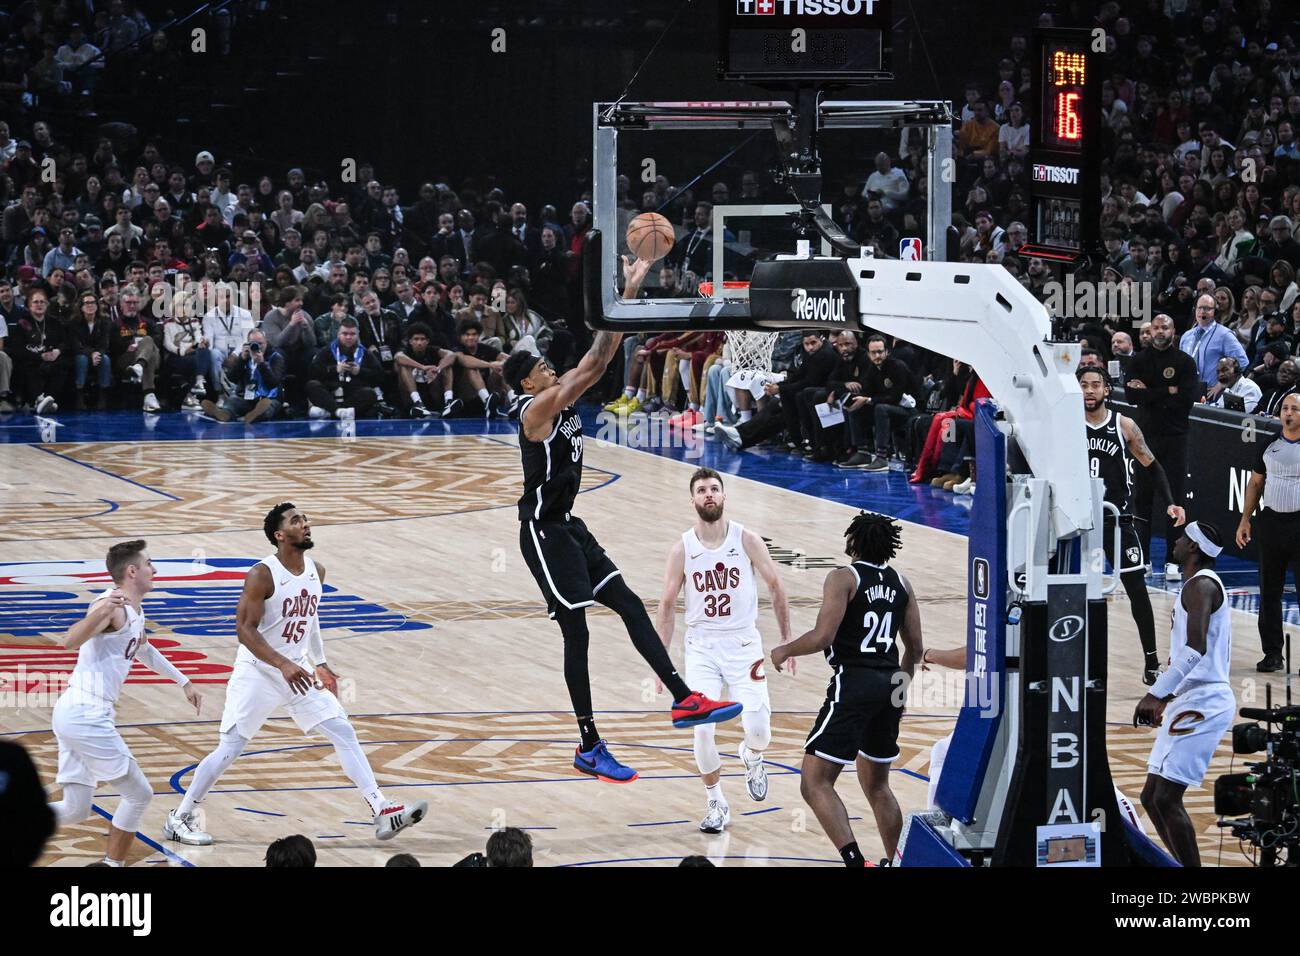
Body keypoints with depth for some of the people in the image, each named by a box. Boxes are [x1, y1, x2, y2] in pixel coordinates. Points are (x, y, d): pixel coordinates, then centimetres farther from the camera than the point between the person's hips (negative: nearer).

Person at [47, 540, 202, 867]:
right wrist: (101, 612, -46)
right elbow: (71, 641, -30)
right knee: (138, 793, -1)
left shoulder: (133, 612, 16)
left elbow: (143, 650, 38)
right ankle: (113, 864, 5)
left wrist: (183, 681, 41)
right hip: (87, 714, -10)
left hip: (73, 714, 10)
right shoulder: (113, 608, -13)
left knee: (75, 809, 9)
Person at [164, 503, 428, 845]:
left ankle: (383, 813, -4)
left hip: (297, 670, 7)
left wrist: (320, 664, 19)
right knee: (229, 749, -5)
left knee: (344, 733, -2)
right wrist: (283, 665, -30)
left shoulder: (316, 572, 4)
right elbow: (244, 629, -21)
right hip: (258, 673, -7)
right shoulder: (262, 575, -18)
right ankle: (179, 819, 9)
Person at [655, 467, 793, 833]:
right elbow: (667, 604, 3)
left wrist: (786, 638, 4)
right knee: (702, 730, -11)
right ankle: (716, 804, 8)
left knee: (757, 729, -9)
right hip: (701, 647, 1)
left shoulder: (747, 541, -7)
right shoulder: (682, 548, -5)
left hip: (743, 644, 0)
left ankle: (752, 758, 29)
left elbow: (775, 586, 4)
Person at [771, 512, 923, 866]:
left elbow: (822, 636, -16)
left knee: (815, 783, -8)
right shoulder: (900, 583, 12)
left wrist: (785, 651, 2)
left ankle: (855, 861, -23)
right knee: (877, 785, 23)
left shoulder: (843, 578, -6)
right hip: (890, 683, 7)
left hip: (853, 683, -7)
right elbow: (916, 648, 15)